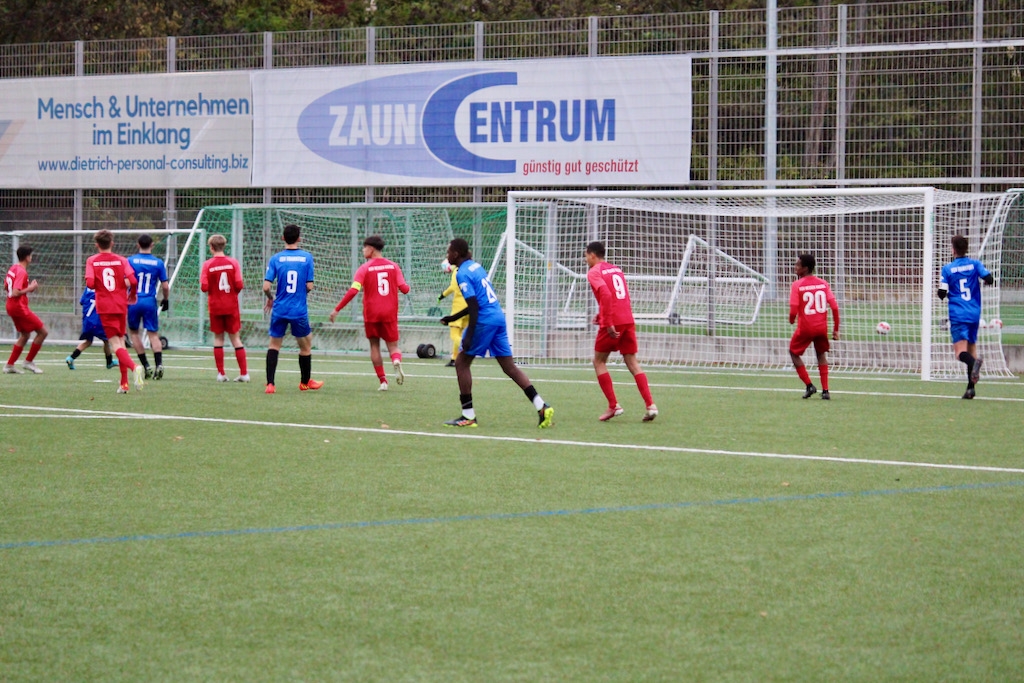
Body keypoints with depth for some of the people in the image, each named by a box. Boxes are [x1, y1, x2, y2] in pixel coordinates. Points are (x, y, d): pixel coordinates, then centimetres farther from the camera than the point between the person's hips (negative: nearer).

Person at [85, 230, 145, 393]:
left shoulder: (92, 261, 0)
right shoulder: (121, 260, 3)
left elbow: (90, 283, -12)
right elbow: (133, 281, -8)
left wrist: (97, 285, 11)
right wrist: (132, 294, 11)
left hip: (105, 307, -3)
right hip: (121, 305, 3)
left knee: (115, 344, -6)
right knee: (120, 341, 15)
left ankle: (133, 367, -35)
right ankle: (124, 383, 13)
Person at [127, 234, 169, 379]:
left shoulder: (130, 261, -3)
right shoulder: (158, 263, 1)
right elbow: (165, 286, 1)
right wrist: (166, 300, 17)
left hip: (133, 302, -1)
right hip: (150, 302, 1)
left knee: (133, 332, 15)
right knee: (153, 334, 4)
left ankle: (146, 366, 9)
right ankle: (159, 364, -16)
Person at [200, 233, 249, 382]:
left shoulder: (207, 265, -7)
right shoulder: (233, 262, -4)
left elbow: (204, 287, -11)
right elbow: (239, 285, -9)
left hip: (215, 306, -1)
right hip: (232, 306, 1)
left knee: (218, 338, 9)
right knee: (235, 338, 6)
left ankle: (221, 374, 5)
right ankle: (244, 373, 2)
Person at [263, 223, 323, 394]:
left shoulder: (276, 259, -3)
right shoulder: (307, 257, -4)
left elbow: (266, 286, -8)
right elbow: (309, 286, -5)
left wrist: (270, 298, 13)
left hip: (279, 309, 1)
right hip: (299, 310, -1)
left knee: (274, 346, 10)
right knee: (306, 346, 18)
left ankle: (270, 384, 0)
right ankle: (305, 382, 29)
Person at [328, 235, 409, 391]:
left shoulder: (365, 268, -5)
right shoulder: (393, 266, 3)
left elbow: (353, 291, -15)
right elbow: (404, 289, -3)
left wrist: (337, 309, -11)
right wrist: (406, 286, 23)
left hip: (371, 314, -2)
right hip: (390, 314, 2)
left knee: (374, 345, 12)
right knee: (393, 345, 7)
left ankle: (383, 381, 6)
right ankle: (396, 361, -29)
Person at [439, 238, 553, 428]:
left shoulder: (463, 274, -10)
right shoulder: (476, 266, 16)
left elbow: (474, 306, -18)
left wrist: (469, 337, -21)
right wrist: (453, 318, 31)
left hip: (484, 320, -8)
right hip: (498, 316, 8)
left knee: (461, 362, 4)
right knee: (509, 366, 8)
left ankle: (468, 416, 4)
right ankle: (541, 407, -1)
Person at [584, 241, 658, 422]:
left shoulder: (594, 272, -4)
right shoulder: (617, 270, 19)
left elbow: (605, 294, -20)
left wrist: (608, 323, -21)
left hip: (612, 323, -6)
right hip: (628, 320, 6)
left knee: (599, 361, 9)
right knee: (632, 362, 7)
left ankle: (613, 405, 1)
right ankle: (650, 405, -6)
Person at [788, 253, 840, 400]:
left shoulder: (797, 285, -10)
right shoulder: (823, 284, 1)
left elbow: (793, 310, -14)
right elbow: (834, 306, -3)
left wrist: (791, 320, 9)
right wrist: (836, 329, 5)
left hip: (805, 327, -4)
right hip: (822, 327, 4)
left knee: (794, 352, 18)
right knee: (821, 354, 23)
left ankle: (809, 386, 8)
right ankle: (825, 390, 13)